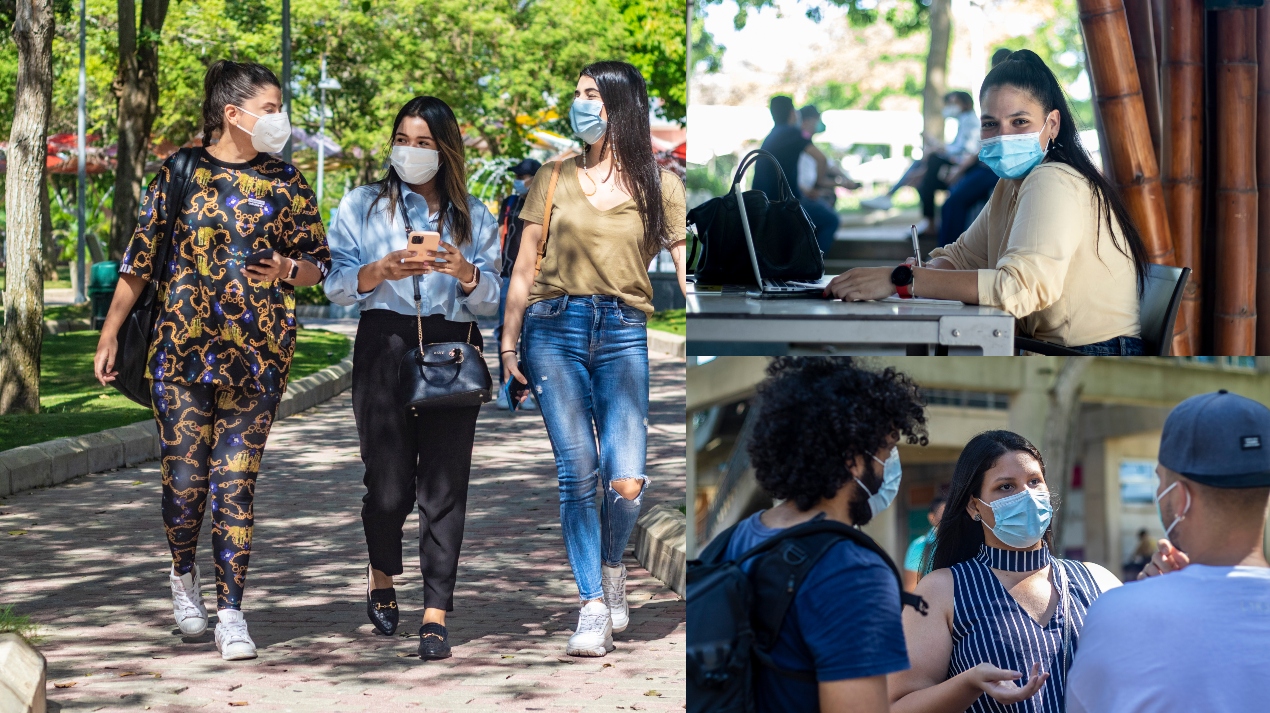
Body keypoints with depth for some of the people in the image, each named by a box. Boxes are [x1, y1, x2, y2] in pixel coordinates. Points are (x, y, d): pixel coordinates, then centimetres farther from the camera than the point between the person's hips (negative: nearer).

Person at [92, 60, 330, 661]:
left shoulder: (286, 182, 7)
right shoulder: (179, 173, 4)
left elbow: (319, 265, 11)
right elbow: (140, 260, 8)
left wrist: (289, 269, -12)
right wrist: (109, 334, 7)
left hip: (257, 355, 1)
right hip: (180, 349, -1)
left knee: (236, 482, -3)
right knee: (184, 477, -1)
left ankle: (231, 614, 2)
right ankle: (184, 573, 29)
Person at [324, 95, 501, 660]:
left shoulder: (473, 217, 14)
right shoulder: (362, 205, 11)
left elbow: (493, 301, 8)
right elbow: (337, 285, 3)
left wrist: (466, 274, -13)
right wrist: (380, 272, -16)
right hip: (385, 345, -1)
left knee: (444, 485, -6)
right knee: (389, 486, -2)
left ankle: (436, 614, -4)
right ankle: (381, 573, 28)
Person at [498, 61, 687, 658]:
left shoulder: (657, 184, 8)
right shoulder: (555, 178, 11)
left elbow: (687, 267, 2)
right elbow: (524, 268, 14)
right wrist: (507, 346, 10)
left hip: (624, 335, -1)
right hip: (555, 328, 1)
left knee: (626, 482, -12)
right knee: (578, 471, -11)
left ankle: (611, 568, 21)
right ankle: (593, 608, -2)